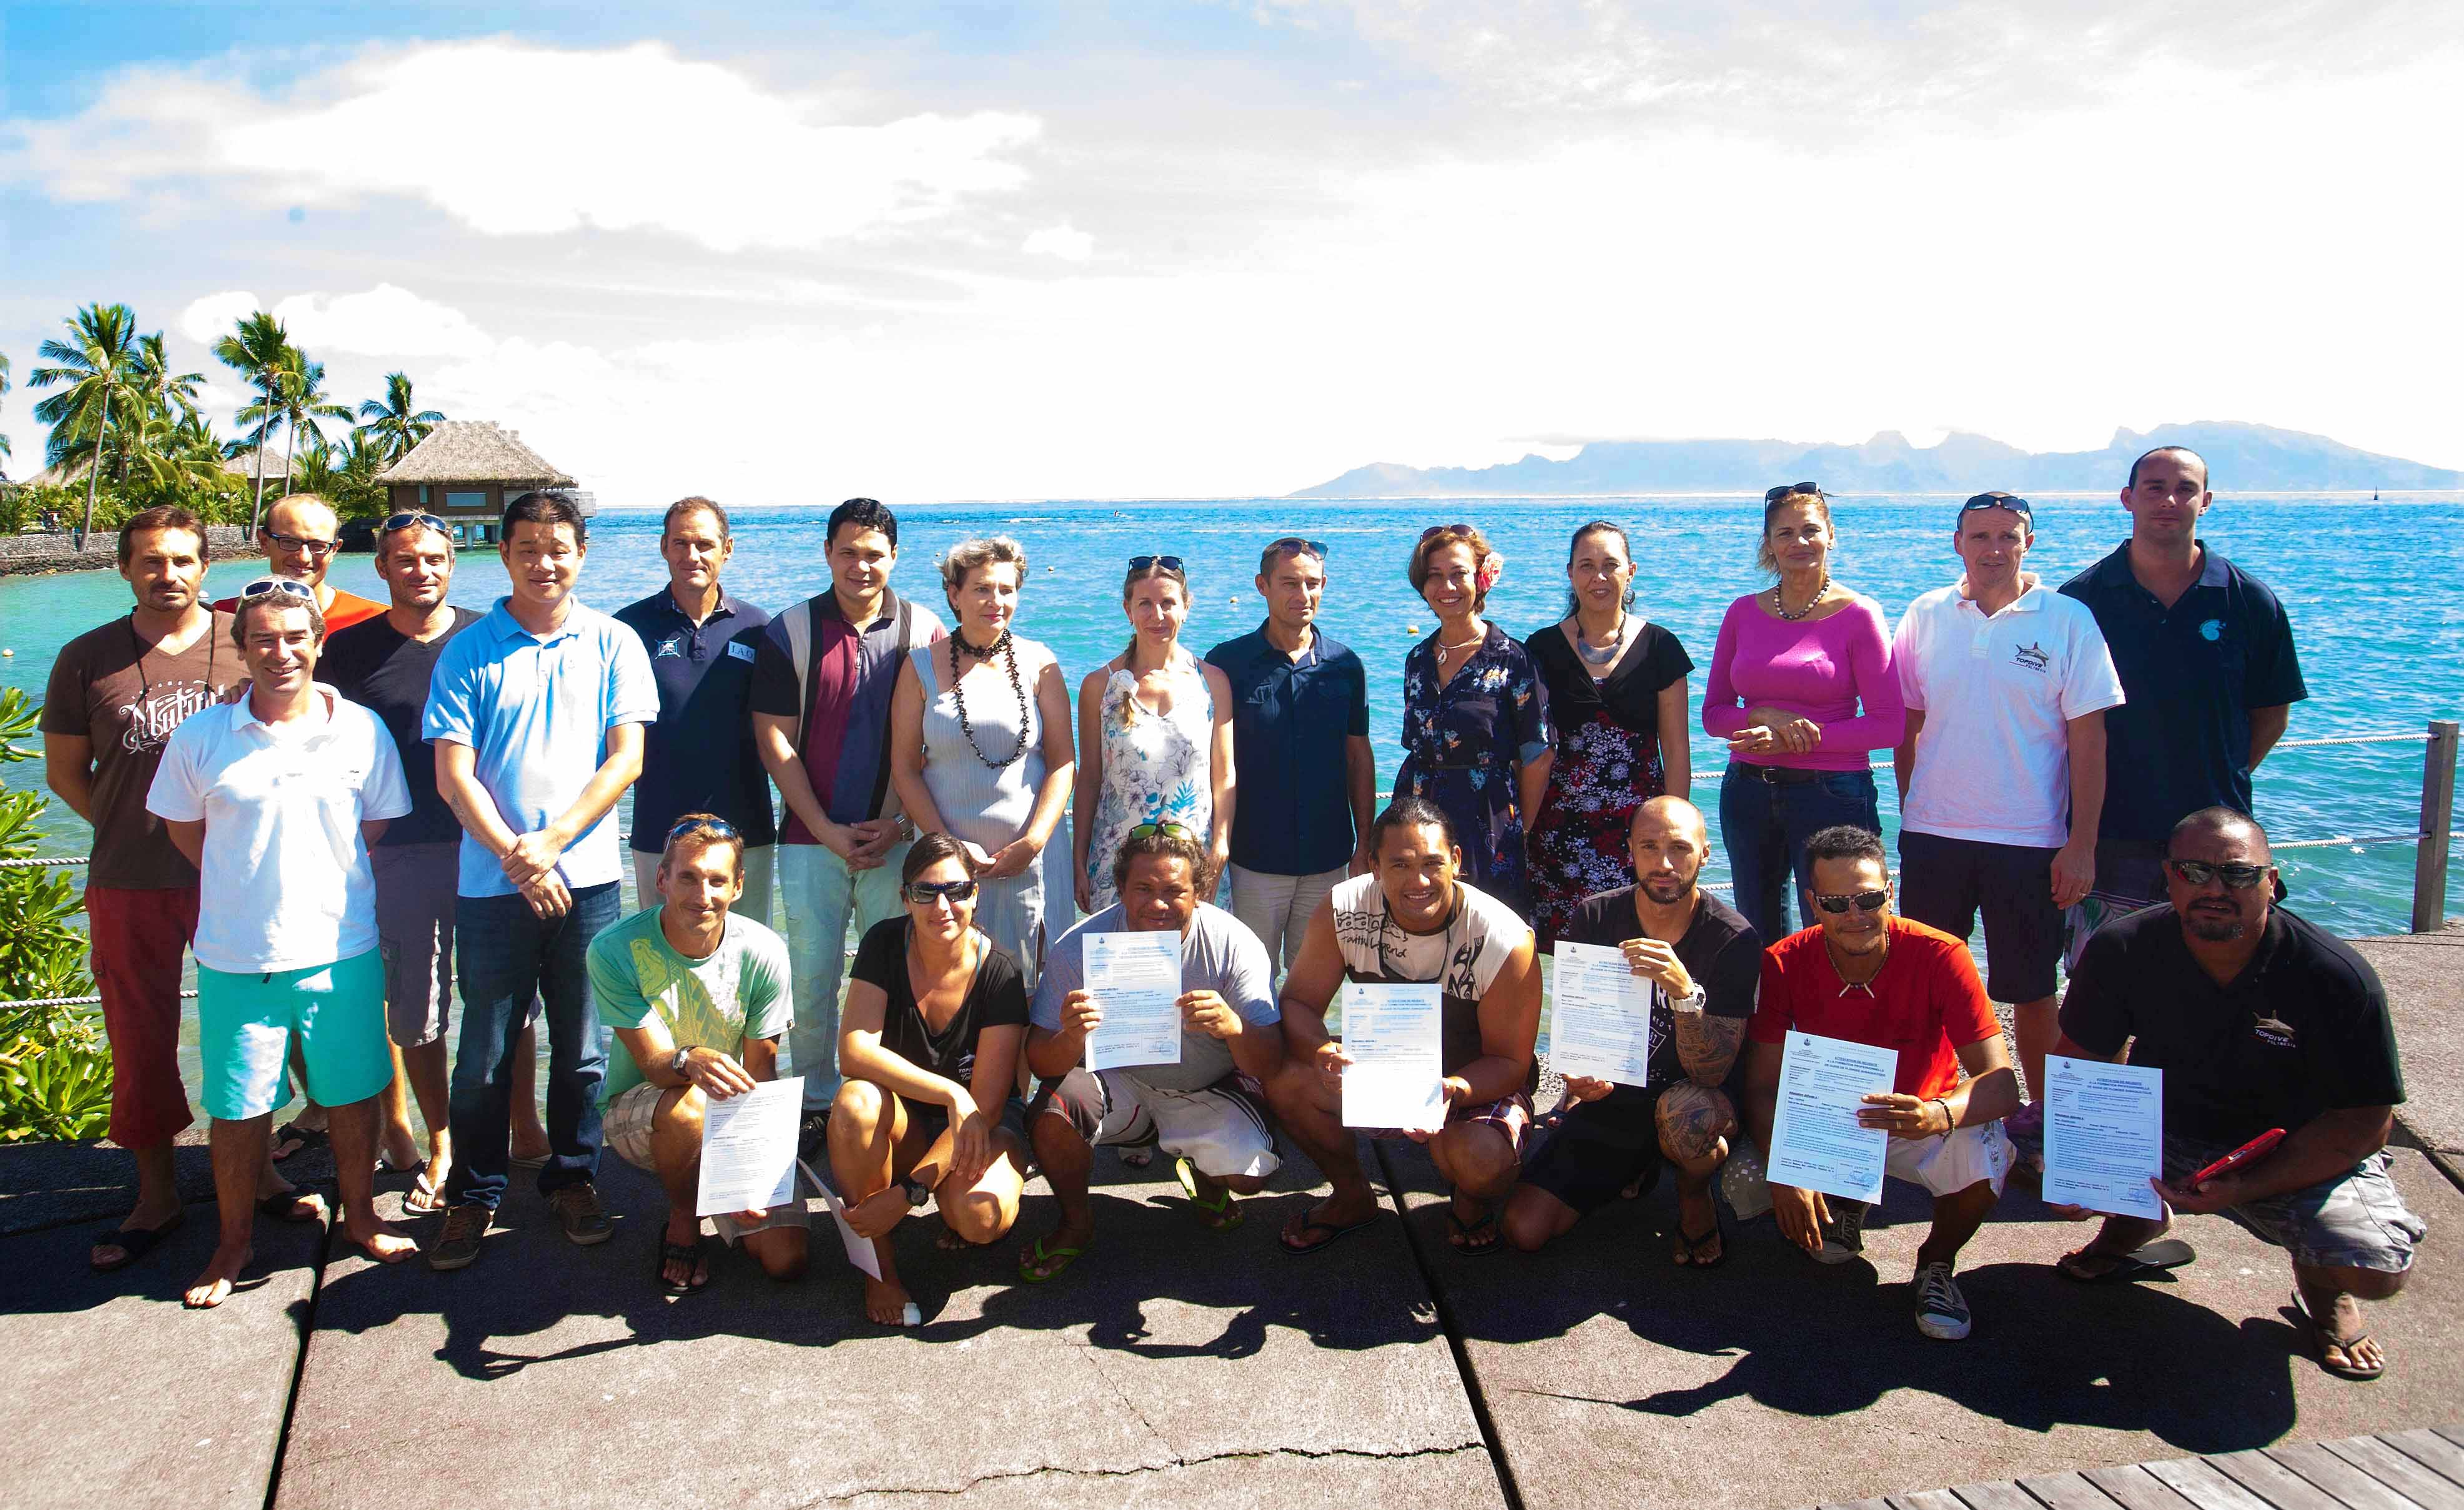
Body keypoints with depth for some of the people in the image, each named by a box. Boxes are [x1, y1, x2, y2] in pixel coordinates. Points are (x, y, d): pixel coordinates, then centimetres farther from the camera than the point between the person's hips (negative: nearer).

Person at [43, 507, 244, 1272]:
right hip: (129, 887, 1)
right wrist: (138, 831, 3)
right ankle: (156, 1194, 24)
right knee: (140, 1040, 9)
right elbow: (65, 773, 11)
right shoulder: (86, 660, 2)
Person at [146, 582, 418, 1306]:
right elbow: (183, 829, 9)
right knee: (238, 1108, 9)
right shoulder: (200, 737, -3)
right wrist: (251, 889, 6)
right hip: (237, 958, 0)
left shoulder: (361, 729, -2)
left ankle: (360, 1216, 31)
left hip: (341, 951, 0)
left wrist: (331, 890, 3)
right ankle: (235, 1241, 28)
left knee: (353, 1095, 12)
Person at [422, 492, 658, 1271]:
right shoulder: (469, 652, 3)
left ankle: (573, 1179, 26)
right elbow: (453, 774, -2)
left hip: (588, 880, 1)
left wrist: (549, 843, -10)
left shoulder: (614, 644, 4)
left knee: (582, 1048, 9)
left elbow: (625, 759, -1)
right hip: (492, 883, 0)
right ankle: (473, 1197, 22)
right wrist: (514, 857, -12)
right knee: (485, 1054, 6)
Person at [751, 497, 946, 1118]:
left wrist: (898, 823, -8)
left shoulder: (925, 631, 2)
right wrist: (828, 830, -7)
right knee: (812, 978, 5)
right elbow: (775, 740, 0)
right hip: (811, 837, 0)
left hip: (897, 839, 0)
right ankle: (816, 1102, 19)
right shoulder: (789, 632, 3)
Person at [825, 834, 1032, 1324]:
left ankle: (958, 1214, 7)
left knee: (981, 1215, -33)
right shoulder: (885, 945, -11)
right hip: (904, 1121, 2)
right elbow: (854, 1050, -24)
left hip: (984, 1126, -2)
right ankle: (879, 1261, -13)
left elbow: (986, 1102, -18)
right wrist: (950, 1093, -36)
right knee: (855, 1102, -33)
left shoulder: (999, 973, -17)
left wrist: (909, 1193, -26)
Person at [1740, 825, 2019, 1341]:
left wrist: (1939, 1115, -51)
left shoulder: (1940, 956, -24)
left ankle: (1936, 1264, 2)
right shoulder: (1784, 964, -18)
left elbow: (2000, 1082, -28)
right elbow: (1762, 1086, -17)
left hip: (1917, 1121, -2)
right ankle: (1842, 1201, 16)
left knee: (1985, 1160, -34)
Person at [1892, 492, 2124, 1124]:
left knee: (2031, 988, 7)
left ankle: (2041, 1108, 25)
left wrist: (2081, 845, -8)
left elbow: (2089, 740, -5)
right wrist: (1908, 812, 10)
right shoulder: (1925, 616, 3)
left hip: (2030, 840, -2)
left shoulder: (2069, 621, -4)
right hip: (1932, 834, 2)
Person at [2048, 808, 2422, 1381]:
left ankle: (2319, 1284, 13)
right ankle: (2138, 1225, 14)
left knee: (2378, 1265, -30)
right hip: (2163, 1134, 2)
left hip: (2294, 1157, -1)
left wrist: (2247, 1188, -26)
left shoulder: (2338, 978, -19)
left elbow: (2365, 1122, -15)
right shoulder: (2122, 951, -14)